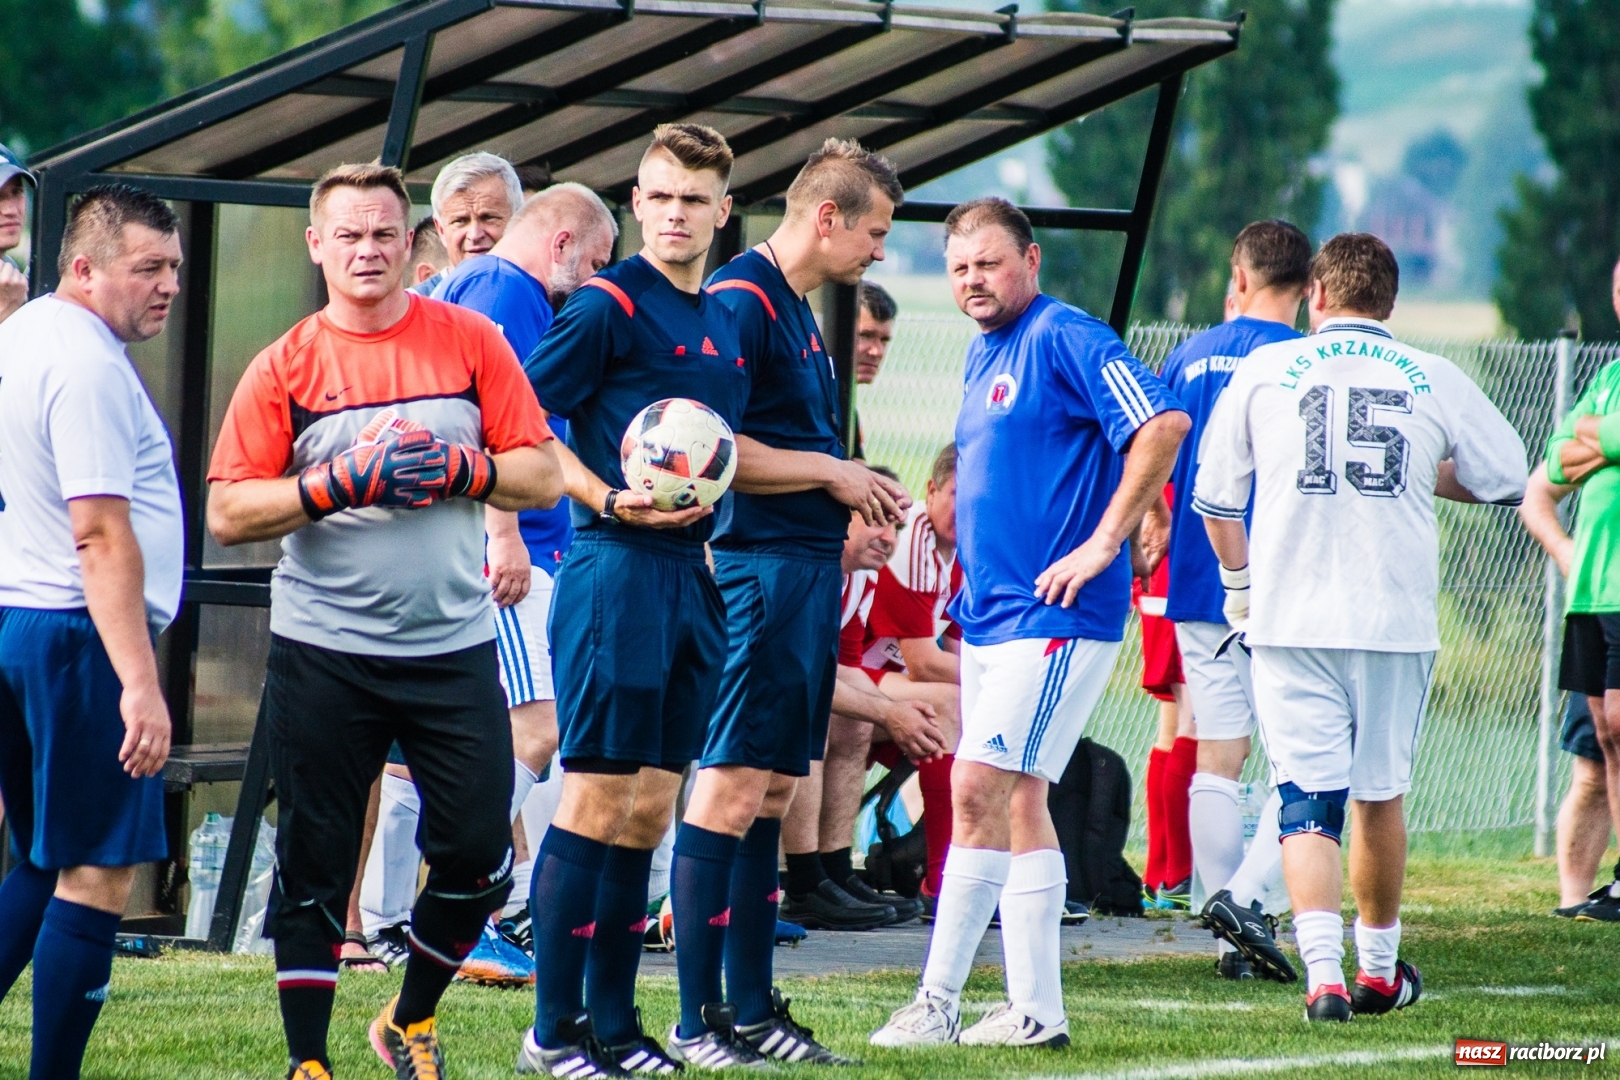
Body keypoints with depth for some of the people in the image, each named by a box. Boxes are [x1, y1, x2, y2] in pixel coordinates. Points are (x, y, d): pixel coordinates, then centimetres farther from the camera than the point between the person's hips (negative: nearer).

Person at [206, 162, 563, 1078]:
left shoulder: (470, 342, 4)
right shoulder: (285, 367, 1)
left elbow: (543, 477, 4)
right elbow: (228, 514, -4)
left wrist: (462, 471, -14)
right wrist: (337, 486, -16)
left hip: (453, 646, 1)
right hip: (322, 650, -1)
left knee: (478, 851, -1)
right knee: (317, 864, 0)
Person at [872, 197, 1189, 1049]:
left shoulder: (1065, 340, -12)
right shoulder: (982, 356, 16)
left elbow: (1163, 424, -23)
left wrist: (1102, 545, -22)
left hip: (1051, 617, -10)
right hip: (989, 615, 10)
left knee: (979, 789, -14)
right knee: (1016, 803, 10)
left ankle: (938, 1004, -13)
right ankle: (1035, 1010, 14)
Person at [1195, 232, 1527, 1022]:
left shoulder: (1265, 371, 3)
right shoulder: (1434, 382, 3)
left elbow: (1215, 495, 9)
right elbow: (1507, 480, 12)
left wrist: (1238, 584, 24)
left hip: (1291, 623, -1)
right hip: (1398, 623, 1)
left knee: (1307, 801, -3)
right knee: (1380, 796, 17)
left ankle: (1324, 974, -20)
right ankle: (1379, 968, 30)